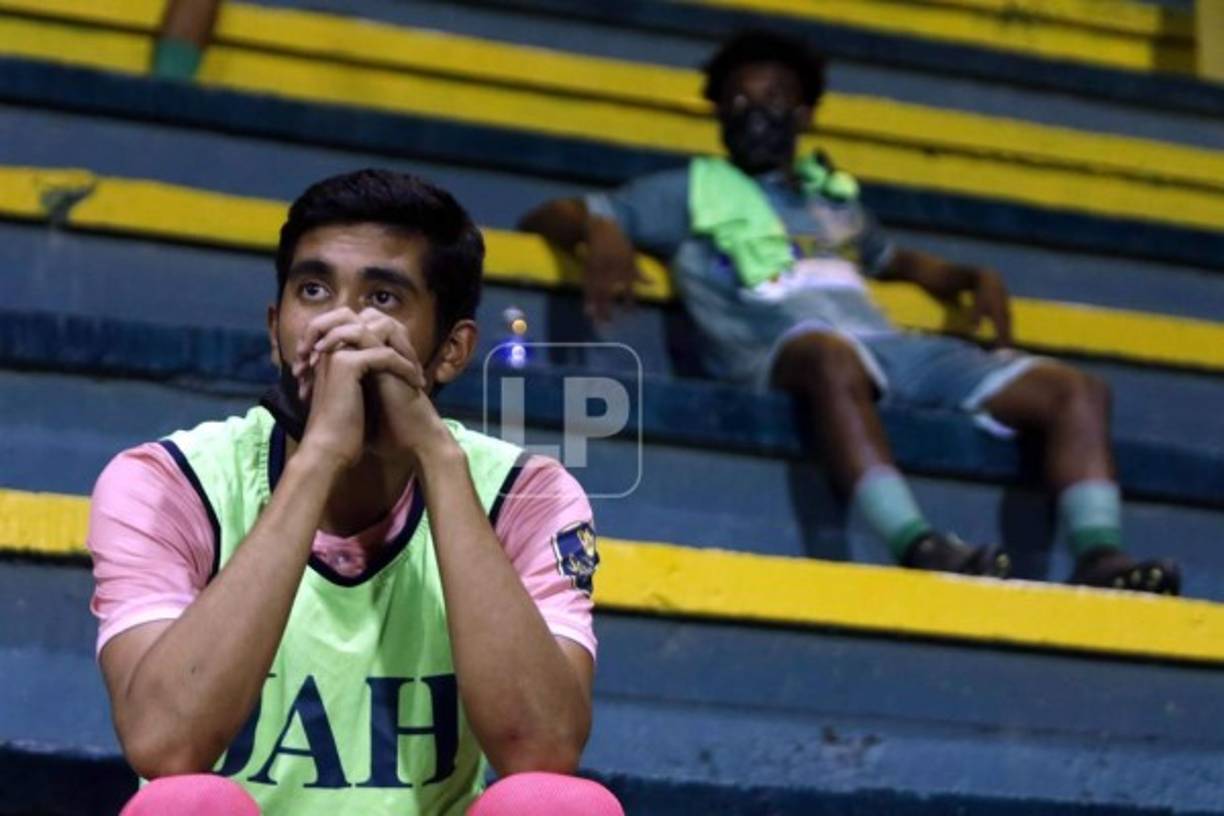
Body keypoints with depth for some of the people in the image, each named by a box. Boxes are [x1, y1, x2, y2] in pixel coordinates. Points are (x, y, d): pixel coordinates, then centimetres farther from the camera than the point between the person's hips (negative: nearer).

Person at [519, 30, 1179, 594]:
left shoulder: (835, 197, 35)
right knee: (833, 356, -45)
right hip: (778, 350, -6)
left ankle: (1097, 553, -31)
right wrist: (600, 235, -7)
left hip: (891, 346, 6)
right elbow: (550, 217, 20)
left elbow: (896, 260, 50)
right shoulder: (692, 191, 22)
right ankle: (916, 545, -56)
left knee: (1077, 390, -12)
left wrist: (974, 280, 26)